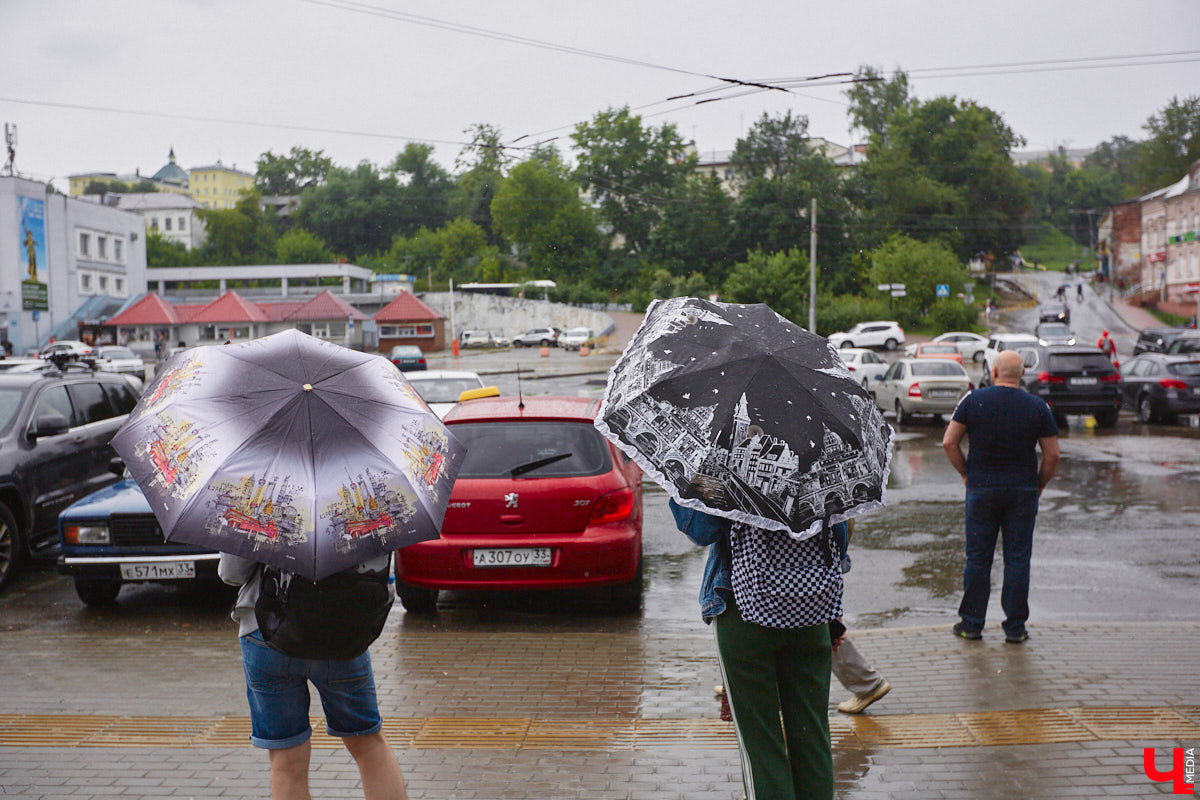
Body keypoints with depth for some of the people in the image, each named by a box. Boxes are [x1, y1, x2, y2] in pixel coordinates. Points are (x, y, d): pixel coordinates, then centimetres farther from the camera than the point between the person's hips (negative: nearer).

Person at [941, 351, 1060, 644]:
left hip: (982, 488, 0)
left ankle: (972, 623, 14)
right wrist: (1038, 485, 12)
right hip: (1023, 491, 0)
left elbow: (949, 443, -3)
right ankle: (1015, 627, 10)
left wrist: (966, 473, 9)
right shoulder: (1038, 407, -2)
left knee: (977, 558, 7)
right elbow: (1052, 455, -2)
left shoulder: (973, 400, -3)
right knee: (1018, 559, 6)